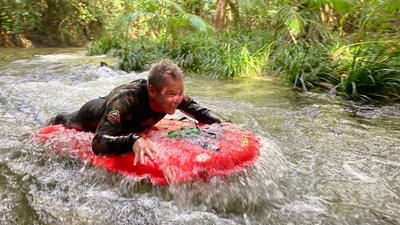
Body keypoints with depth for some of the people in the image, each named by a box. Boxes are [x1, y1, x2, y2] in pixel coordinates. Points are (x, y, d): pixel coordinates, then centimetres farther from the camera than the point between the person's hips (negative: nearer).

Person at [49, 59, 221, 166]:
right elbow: (98, 143, -54)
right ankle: (56, 121, 62)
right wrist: (133, 140, -71)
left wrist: (219, 124, -29)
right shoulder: (125, 101, -50)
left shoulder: (172, 96, -33)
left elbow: (195, 109, -14)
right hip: (95, 115, -5)